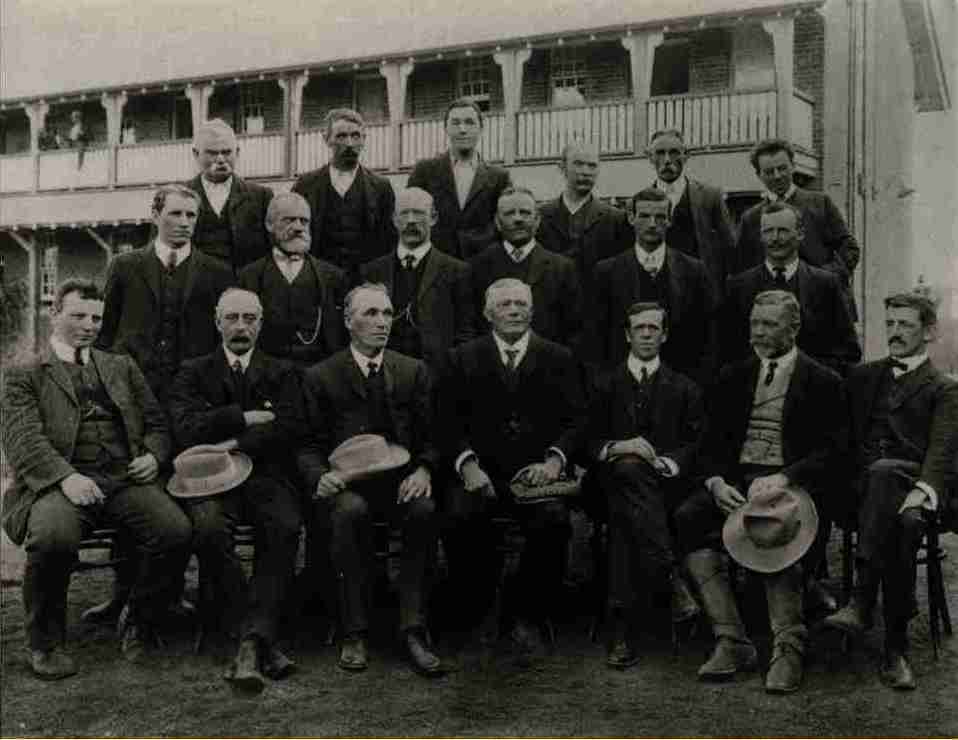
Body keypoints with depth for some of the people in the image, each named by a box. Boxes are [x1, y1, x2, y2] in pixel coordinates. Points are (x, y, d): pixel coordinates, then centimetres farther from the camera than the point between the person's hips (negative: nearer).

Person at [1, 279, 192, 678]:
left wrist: (154, 455, 1)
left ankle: (139, 626, 1)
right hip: (62, 481, -3)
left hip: (126, 478, 3)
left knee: (176, 531, -25)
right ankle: (46, 642, -9)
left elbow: (157, 423, 25)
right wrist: (65, 476, -21)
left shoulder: (122, 367, 26)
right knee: (53, 538, -36)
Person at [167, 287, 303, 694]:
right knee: (208, 527, -34)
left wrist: (234, 446, -9)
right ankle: (261, 640, -25)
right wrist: (246, 418, -7)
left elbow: (290, 429, 1)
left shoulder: (282, 373, 18)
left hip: (266, 477, 1)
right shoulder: (194, 372, 16)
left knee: (285, 526, -33)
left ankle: (253, 642, -32)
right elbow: (187, 428, -1)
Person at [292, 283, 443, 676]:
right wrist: (321, 477, -16)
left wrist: (424, 469, -12)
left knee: (425, 510, -31)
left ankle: (412, 630, -24)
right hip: (347, 482, -1)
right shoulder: (320, 377, 8)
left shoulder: (414, 371, 14)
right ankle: (354, 633, -24)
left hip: (400, 479, 2)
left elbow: (430, 436, 10)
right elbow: (308, 445, 5)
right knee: (351, 511, -35)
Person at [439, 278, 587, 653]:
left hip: (537, 472, 0)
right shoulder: (463, 359, 12)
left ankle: (531, 618, -9)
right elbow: (449, 422, 4)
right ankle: (481, 611, -5)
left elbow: (576, 420, 6)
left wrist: (555, 459, -13)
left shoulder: (559, 359, 13)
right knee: (459, 517, -30)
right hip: (482, 472, 0)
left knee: (554, 520, -31)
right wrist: (467, 464, -14)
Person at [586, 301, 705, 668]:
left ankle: (624, 629, -38)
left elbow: (695, 446, 8)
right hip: (617, 479, 0)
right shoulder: (607, 386, 21)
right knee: (628, 467, -38)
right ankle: (673, 577, -41)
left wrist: (666, 463, -12)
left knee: (625, 515, -35)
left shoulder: (684, 389, 19)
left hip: (667, 484, 0)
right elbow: (590, 443, 12)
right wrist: (618, 447, -10)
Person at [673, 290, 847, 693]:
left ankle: (788, 648, -26)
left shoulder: (822, 382, 8)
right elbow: (712, 442, 13)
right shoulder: (733, 377, 19)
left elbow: (831, 450, -3)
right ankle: (731, 640, -23)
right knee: (685, 519, -26)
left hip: (791, 481, -3)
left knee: (773, 529, -37)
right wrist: (716, 481, -9)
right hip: (735, 477, 4)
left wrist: (784, 479, -20)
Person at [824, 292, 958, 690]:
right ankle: (896, 648, -32)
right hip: (862, 483, 2)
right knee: (902, 525, -34)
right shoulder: (862, 376, 26)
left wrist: (923, 490, -23)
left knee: (882, 472, -39)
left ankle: (863, 601, -39)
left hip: (910, 483, -2)